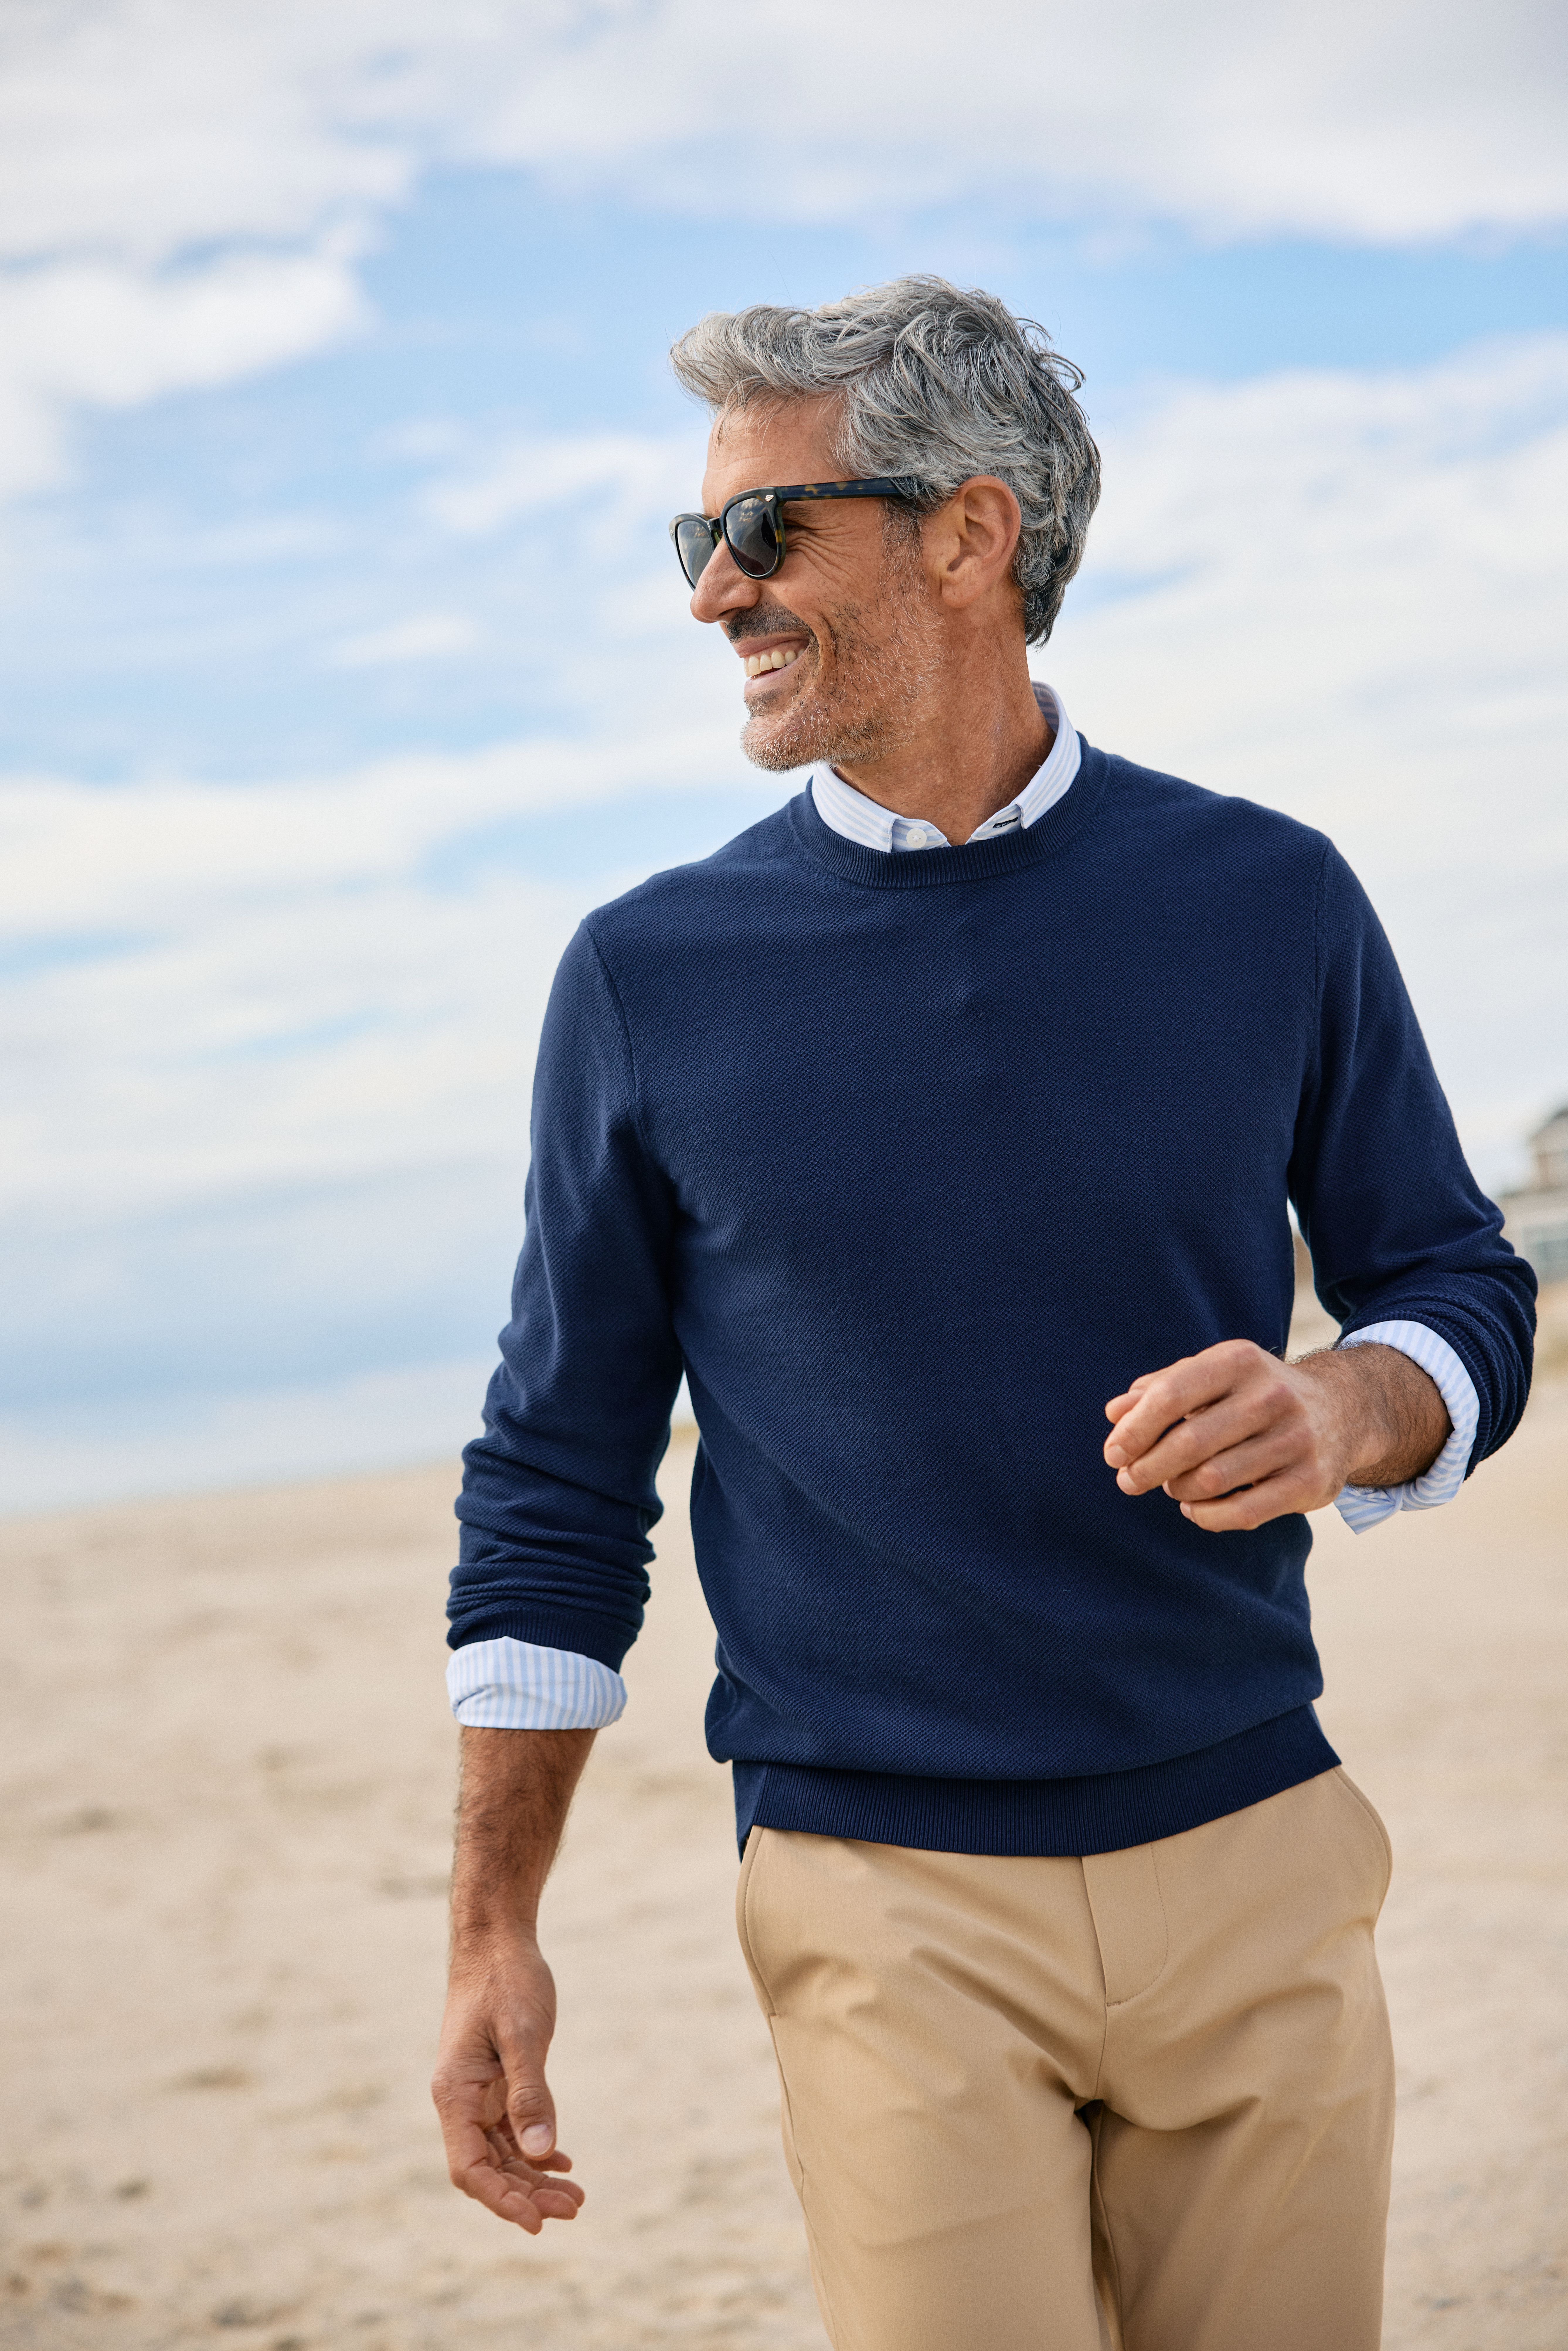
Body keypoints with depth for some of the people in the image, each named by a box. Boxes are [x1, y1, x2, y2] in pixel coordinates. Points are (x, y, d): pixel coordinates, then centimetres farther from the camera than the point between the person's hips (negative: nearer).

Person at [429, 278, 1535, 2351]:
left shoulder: (1271, 901, 3)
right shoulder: (650, 979, 1)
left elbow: (1460, 1293, 11)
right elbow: (561, 1473, 6)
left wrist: (1341, 1415, -14)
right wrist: (494, 1932, 2)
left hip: (1258, 1867, 2)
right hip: (888, 1906, -1)